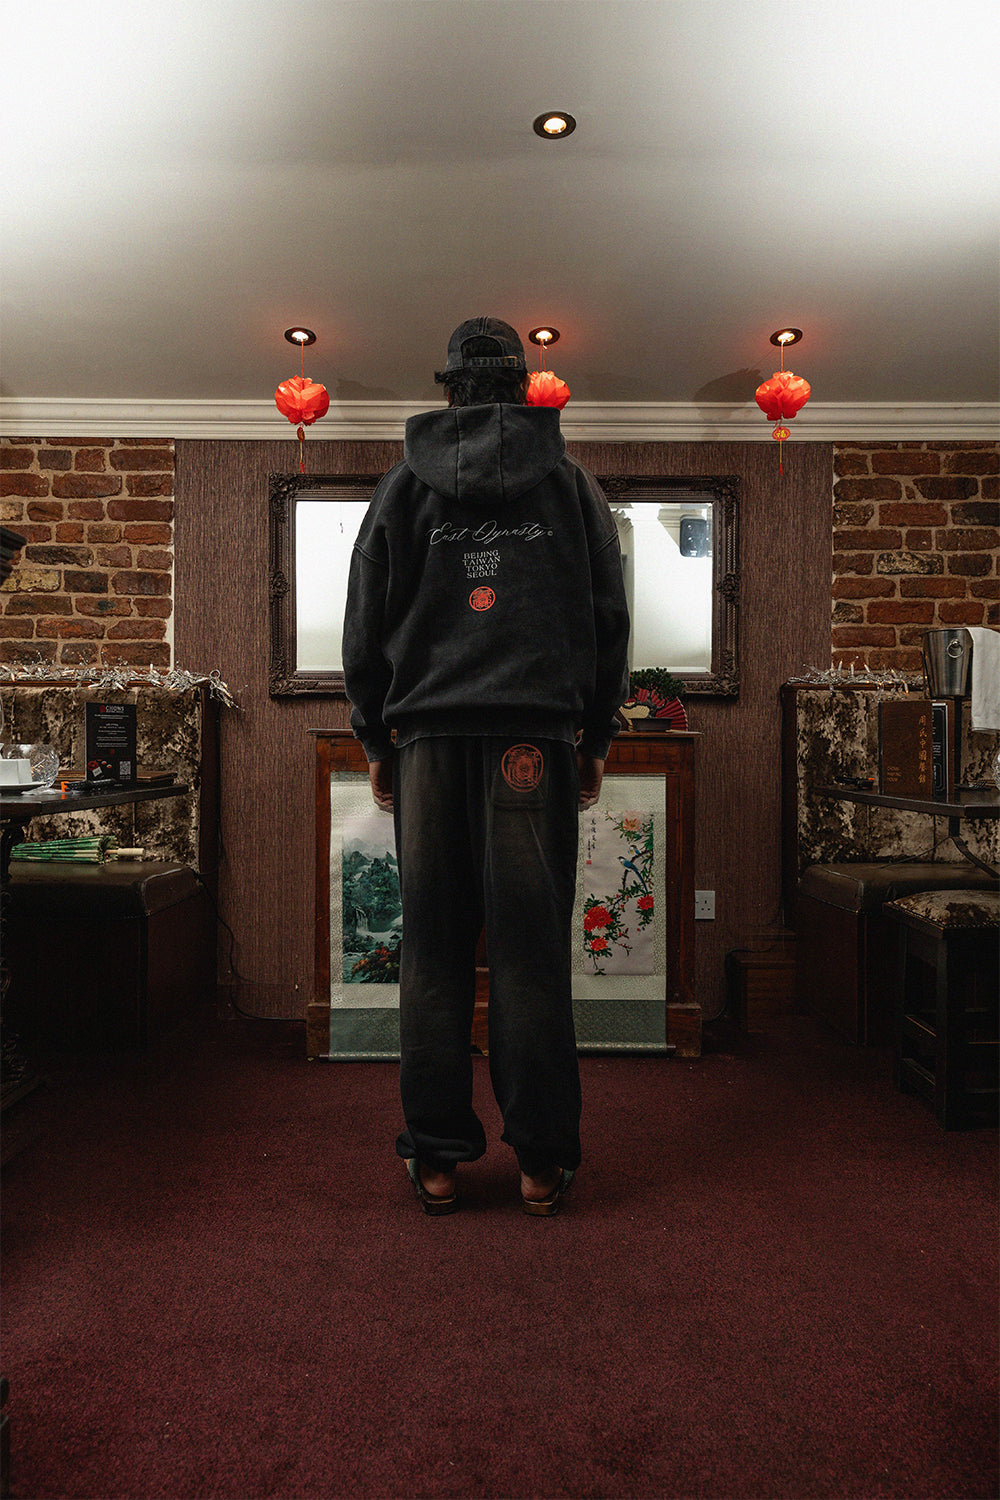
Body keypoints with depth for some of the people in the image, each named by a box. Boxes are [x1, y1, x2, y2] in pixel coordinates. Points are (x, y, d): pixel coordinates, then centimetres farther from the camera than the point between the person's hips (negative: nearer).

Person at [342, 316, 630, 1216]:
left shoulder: (406, 482, 13)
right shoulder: (571, 480, 13)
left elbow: (366, 620, 11)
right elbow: (609, 616, 12)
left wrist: (376, 739, 17)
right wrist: (594, 740, 16)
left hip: (429, 737, 1)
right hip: (538, 734, 0)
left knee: (434, 951, 5)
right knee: (533, 949, 2)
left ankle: (437, 1156, 13)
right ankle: (542, 1158, 10)